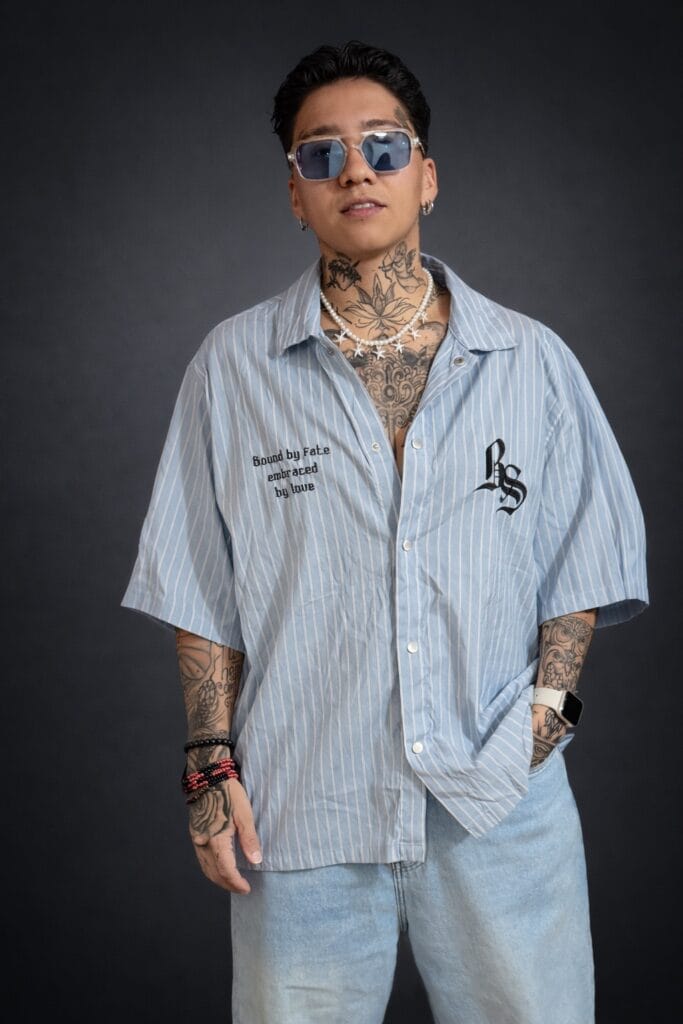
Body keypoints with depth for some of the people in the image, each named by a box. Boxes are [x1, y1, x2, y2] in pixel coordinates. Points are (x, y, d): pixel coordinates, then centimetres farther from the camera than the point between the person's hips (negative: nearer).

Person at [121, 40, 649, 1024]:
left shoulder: (533, 360, 5)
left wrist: (548, 705, -2)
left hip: (503, 804, 1)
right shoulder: (232, 365, 4)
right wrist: (213, 764, 0)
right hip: (300, 808, 0)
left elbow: (582, 560, 10)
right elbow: (202, 591, 5)